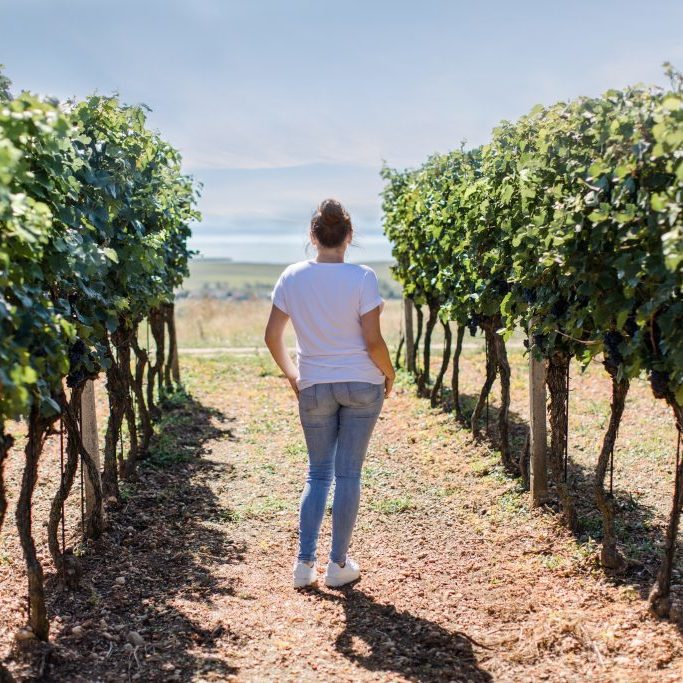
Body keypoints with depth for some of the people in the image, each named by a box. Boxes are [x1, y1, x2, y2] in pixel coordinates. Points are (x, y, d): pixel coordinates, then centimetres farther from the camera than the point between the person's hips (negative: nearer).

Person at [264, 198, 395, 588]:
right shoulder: (362, 278, -12)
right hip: (362, 384, -2)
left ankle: (305, 564, 12)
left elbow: (272, 337, 1)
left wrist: (291, 374, 15)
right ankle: (338, 565, 15)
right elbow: (373, 340, -13)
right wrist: (389, 375, 4)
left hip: (313, 388, 2)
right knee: (348, 473, 7)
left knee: (318, 473, 15)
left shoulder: (292, 277, -3)